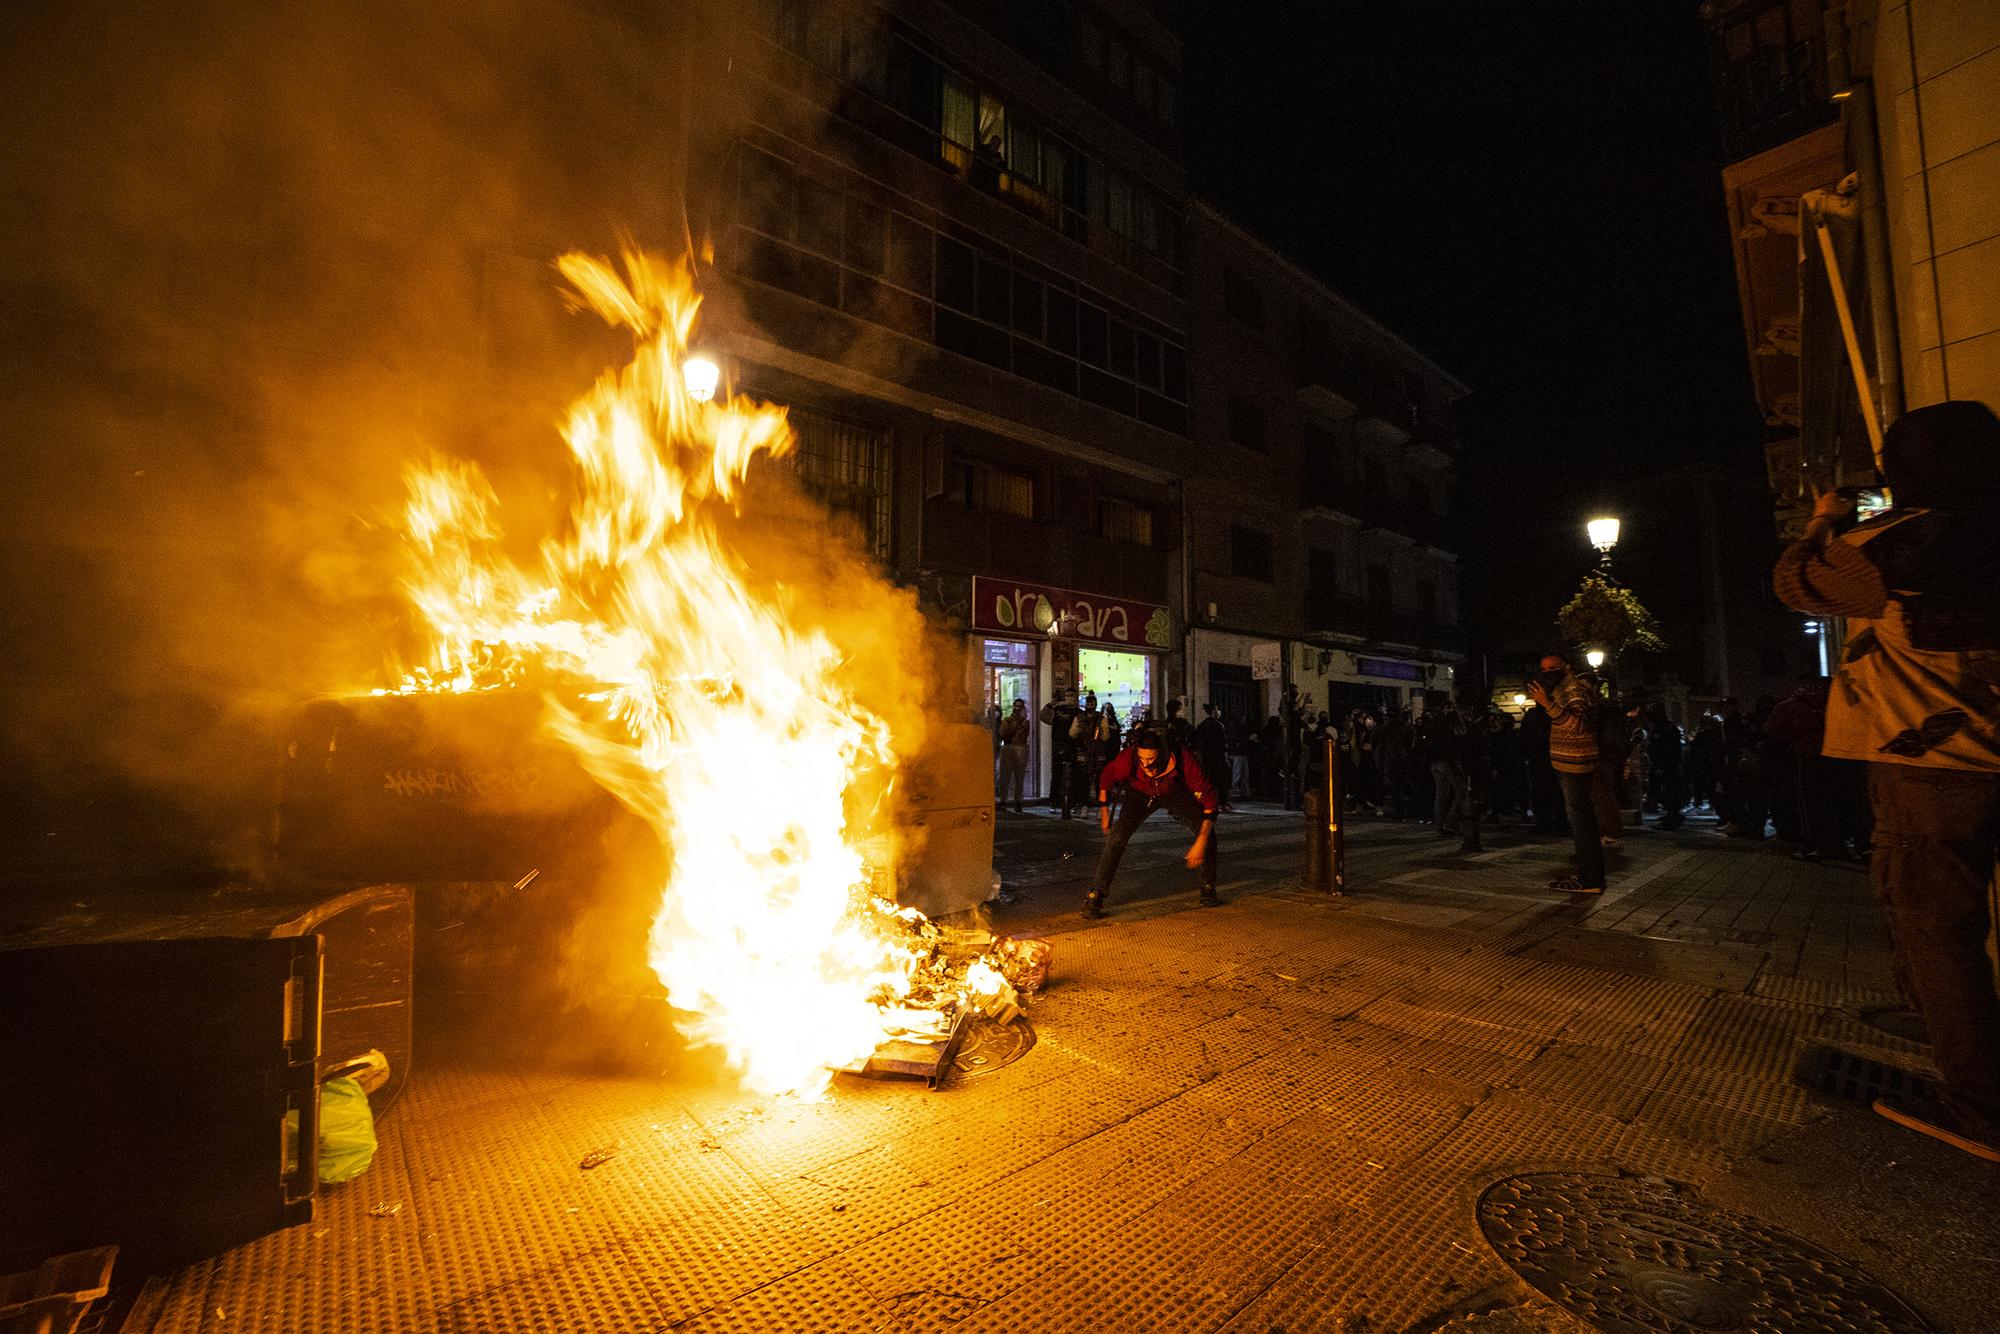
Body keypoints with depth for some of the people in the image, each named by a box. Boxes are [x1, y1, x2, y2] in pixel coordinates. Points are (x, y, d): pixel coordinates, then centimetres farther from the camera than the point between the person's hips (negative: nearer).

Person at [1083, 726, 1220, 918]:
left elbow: (1209, 799, -31)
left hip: (1176, 793, 1)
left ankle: (1208, 888, 12)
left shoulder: (1184, 761, -40)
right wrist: (1104, 812, -8)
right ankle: (1094, 896, -14)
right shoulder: (1128, 759, -38)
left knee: (1207, 833, -13)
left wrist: (1201, 842, -34)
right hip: (1141, 794, -1)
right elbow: (1106, 777, -13)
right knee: (1117, 835, -21)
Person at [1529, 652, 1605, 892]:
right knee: (1581, 816, 15)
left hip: (1574, 765, -11)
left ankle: (1589, 879, -6)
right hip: (1570, 764, 11)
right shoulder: (1563, 690, 17)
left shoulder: (1575, 691, -15)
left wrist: (1549, 704, -39)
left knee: (1579, 817, -9)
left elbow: (1579, 725, -32)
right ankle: (1588, 872, 24)